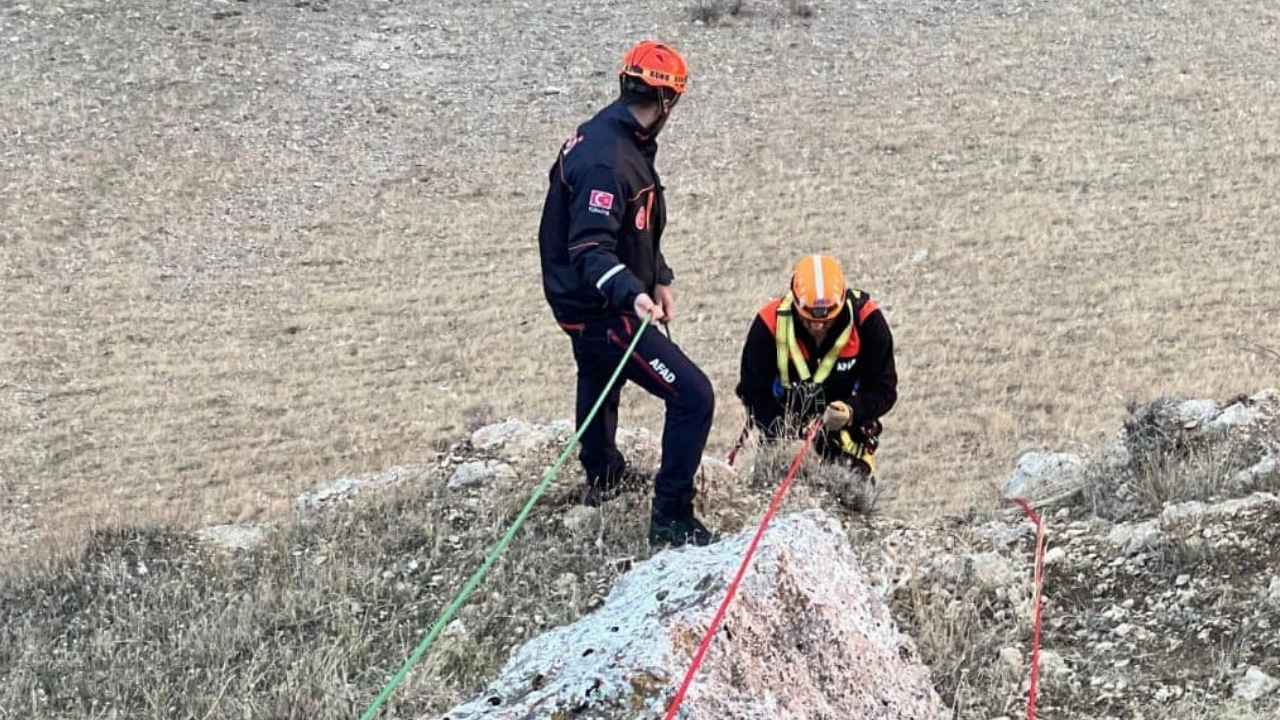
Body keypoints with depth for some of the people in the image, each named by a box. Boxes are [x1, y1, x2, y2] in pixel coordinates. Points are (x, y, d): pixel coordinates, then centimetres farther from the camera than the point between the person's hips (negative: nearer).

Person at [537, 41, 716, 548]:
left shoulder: (603, 136, 5)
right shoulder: (607, 161, -28)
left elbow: (636, 229, 16)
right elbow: (590, 250, -34)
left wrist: (659, 281, 13)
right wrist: (631, 295, -48)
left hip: (585, 301, 11)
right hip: (602, 312, -11)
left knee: (599, 379, 34)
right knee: (692, 396, -13)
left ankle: (603, 478, 59)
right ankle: (671, 519, -9)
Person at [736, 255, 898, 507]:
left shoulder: (867, 320, -21)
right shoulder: (769, 324, -21)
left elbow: (883, 389, -14)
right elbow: (754, 391, -12)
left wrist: (852, 412, -35)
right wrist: (784, 432, -26)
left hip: (846, 424, 0)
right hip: (787, 421, 0)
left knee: (855, 496, -13)